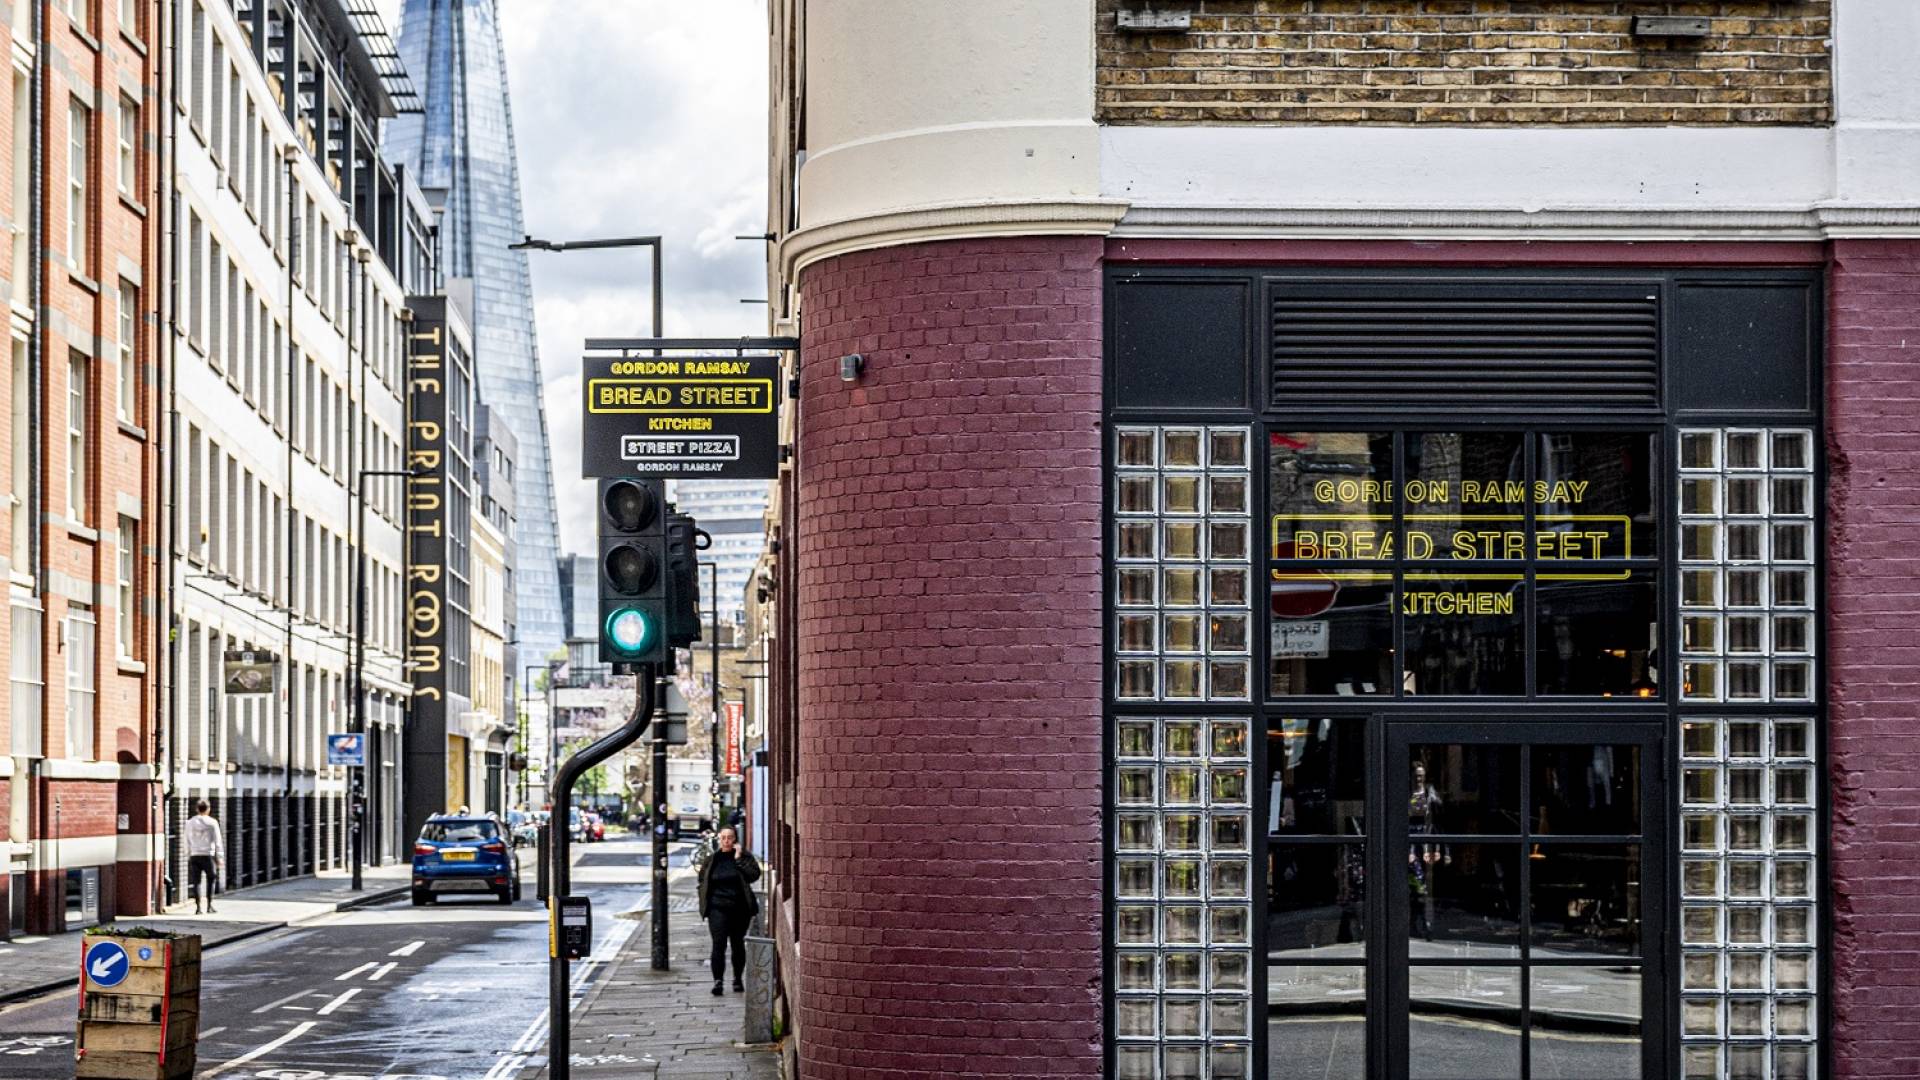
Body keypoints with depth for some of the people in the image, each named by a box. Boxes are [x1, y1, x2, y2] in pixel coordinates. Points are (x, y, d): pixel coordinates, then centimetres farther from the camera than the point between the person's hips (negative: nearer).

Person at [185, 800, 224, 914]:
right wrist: (220, 857, 1)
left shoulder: (190, 822, 6)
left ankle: (198, 907, -2)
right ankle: (209, 905, 6)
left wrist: (188, 856, 15)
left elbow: (188, 841, 8)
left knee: (196, 881, 4)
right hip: (208, 855, -2)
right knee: (211, 880, 11)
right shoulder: (212, 823, -2)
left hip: (194, 855, 2)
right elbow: (218, 841, -3)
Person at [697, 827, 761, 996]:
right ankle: (717, 981, -15)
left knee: (738, 944, 11)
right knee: (719, 944, -12)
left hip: (739, 909, 0)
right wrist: (704, 903, 6)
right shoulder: (711, 860, 6)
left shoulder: (744, 856, 2)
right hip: (717, 908, 0)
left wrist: (739, 860, -16)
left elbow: (754, 874, -13)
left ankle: (738, 979, 25)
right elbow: (702, 881, 15)